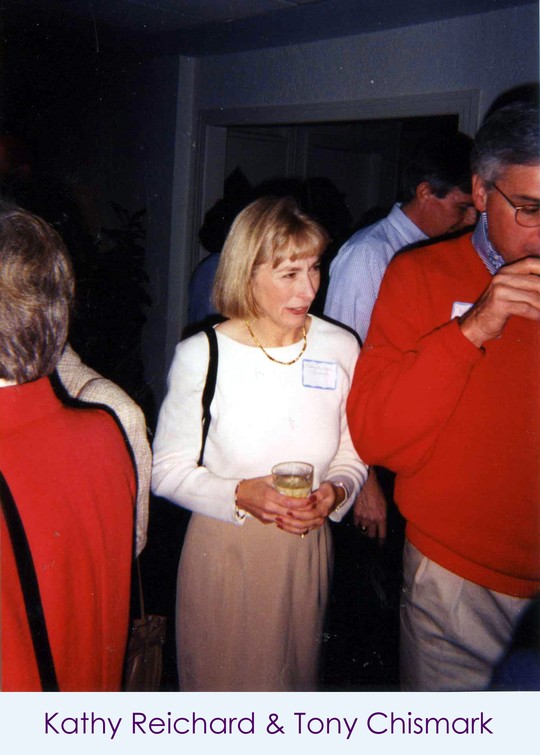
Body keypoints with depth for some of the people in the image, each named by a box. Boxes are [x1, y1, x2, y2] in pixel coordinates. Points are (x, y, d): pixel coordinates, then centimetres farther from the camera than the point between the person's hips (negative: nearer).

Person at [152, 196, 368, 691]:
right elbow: (167, 469, -7)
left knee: (294, 674, 20)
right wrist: (240, 495, -21)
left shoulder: (340, 348, -2)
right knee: (221, 677, 14)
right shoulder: (202, 355, -11)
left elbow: (354, 454, 6)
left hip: (306, 551, 3)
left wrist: (336, 491, -15)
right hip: (222, 550, -2)